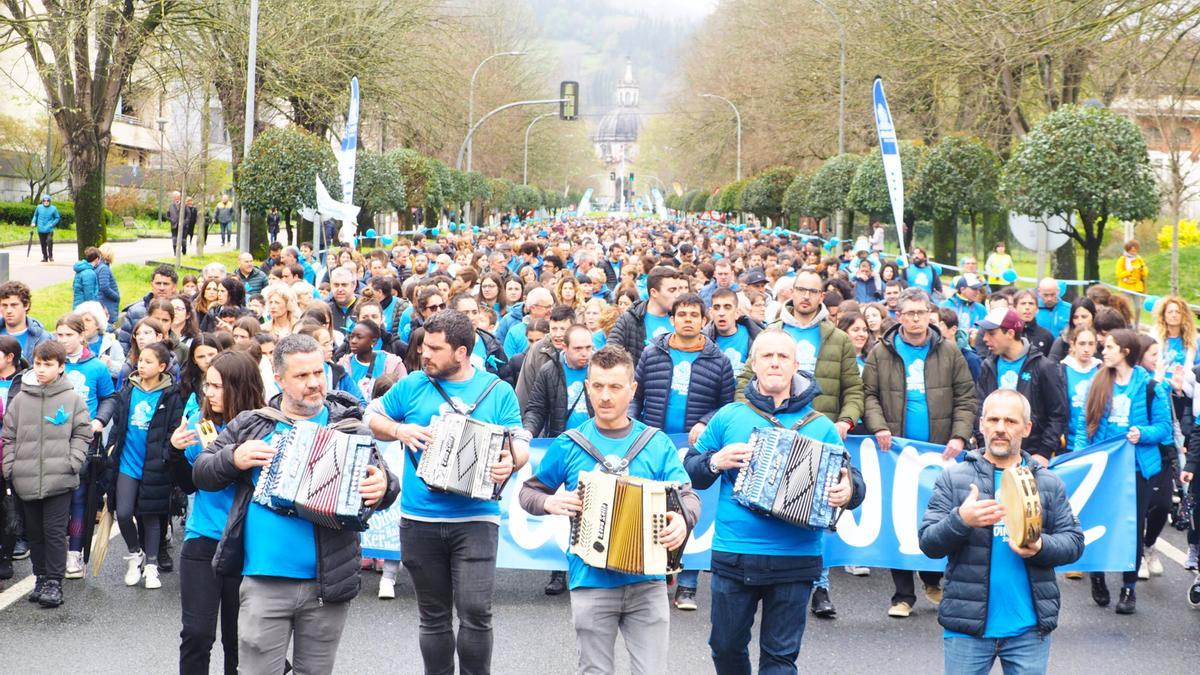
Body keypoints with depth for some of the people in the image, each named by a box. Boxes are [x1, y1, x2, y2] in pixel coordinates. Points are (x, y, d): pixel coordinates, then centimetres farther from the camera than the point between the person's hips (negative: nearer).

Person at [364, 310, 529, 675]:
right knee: (434, 617, 11)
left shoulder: (498, 391, 3)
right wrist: (399, 430, -4)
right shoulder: (414, 385, 6)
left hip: (475, 519, -2)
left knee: (475, 612, -13)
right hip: (420, 519, 2)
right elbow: (372, 417, 15)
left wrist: (511, 461, -20)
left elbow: (520, 443, 2)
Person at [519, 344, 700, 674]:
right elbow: (529, 491, 12)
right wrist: (549, 502, -11)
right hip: (591, 584, 0)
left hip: (647, 582, 0)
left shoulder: (657, 444, 2)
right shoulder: (569, 446, 2)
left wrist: (682, 519, -23)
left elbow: (688, 496, -1)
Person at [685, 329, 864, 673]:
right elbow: (690, 470, 10)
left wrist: (849, 491, -16)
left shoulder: (821, 426, 5)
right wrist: (715, 462, -10)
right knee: (726, 646, 11)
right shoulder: (728, 417, 6)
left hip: (795, 560, -1)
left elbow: (853, 481, 6)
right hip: (733, 556, 1)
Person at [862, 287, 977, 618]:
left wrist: (960, 436, -9)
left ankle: (933, 581, 25)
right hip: (897, 452, 0)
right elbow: (869, 395, 2)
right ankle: (903, 595, 8)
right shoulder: (881, 354, 4)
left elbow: (966, 397, 3)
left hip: (939, 452, 0)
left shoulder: (949, 352, 6)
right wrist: (878, 427, -15)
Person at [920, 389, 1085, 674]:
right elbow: (928, 542, -3)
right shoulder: (953, 478, 3)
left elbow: (1074, 543, 5)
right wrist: (960, 520, -23)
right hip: (967, 626, -1)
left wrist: (1041, 547, -17)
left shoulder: (1049, 483, 9)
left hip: (1029, 628, 1)